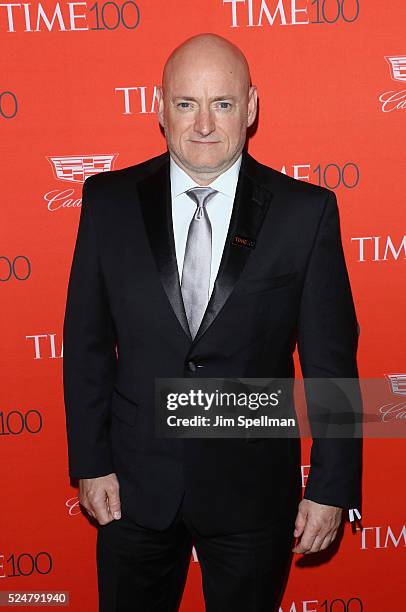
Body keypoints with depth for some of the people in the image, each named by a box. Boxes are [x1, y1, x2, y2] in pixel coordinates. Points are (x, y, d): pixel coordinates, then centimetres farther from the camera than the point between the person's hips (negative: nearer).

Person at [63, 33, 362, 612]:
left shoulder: (305, 211, -9)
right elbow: (86, 342, 0)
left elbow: (331, 361, -6)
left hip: (254, 485, -1)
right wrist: (91, 461, -1)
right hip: (135, 485, 2)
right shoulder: (109, 201, -5)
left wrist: (331, 487, -5)